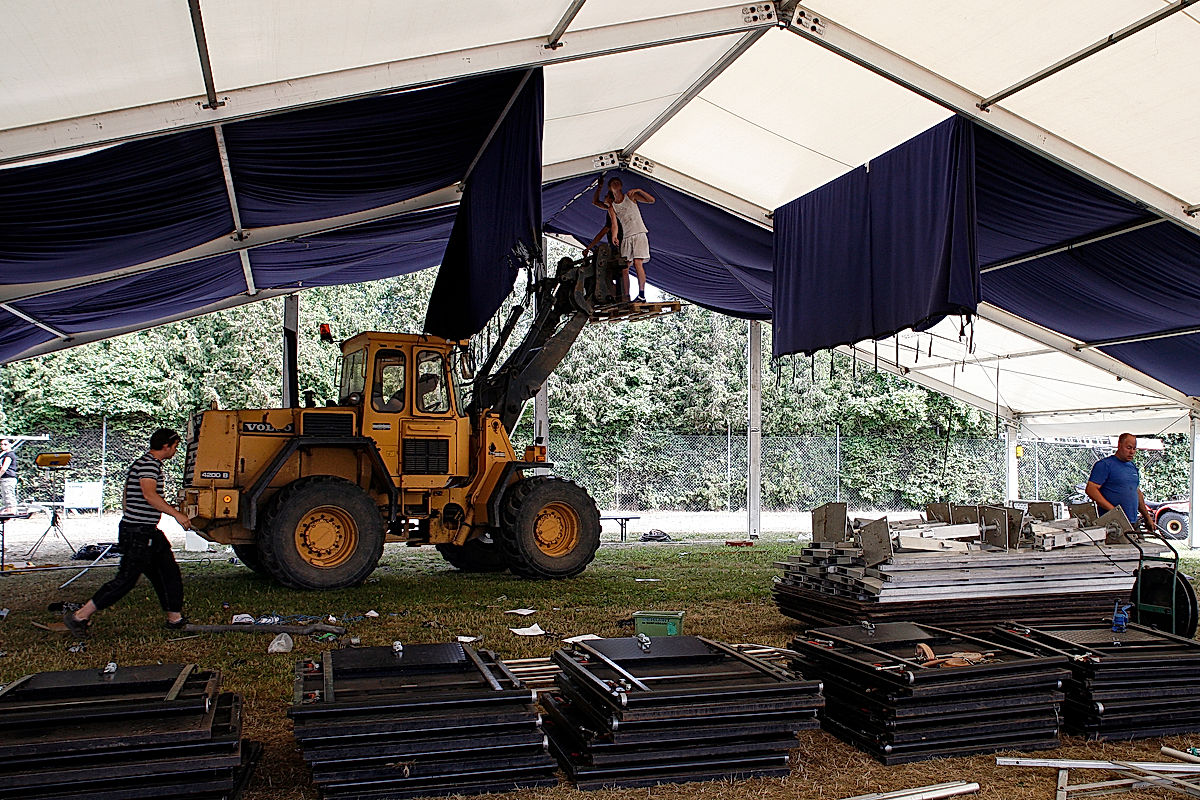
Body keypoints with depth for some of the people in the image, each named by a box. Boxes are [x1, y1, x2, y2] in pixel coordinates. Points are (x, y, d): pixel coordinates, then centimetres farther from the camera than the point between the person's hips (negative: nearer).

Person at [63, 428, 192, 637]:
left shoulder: (148, 463, 18)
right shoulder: (149, 464, -13)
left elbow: (126, 500, 24)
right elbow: (149, 495, -28)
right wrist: (177, 514, -27)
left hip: (149, 533, 11)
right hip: (138, 533, -11)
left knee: (170, 574, 11)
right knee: (125, 580, -7)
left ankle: (175, 619, 17)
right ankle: (79, 616, 2)